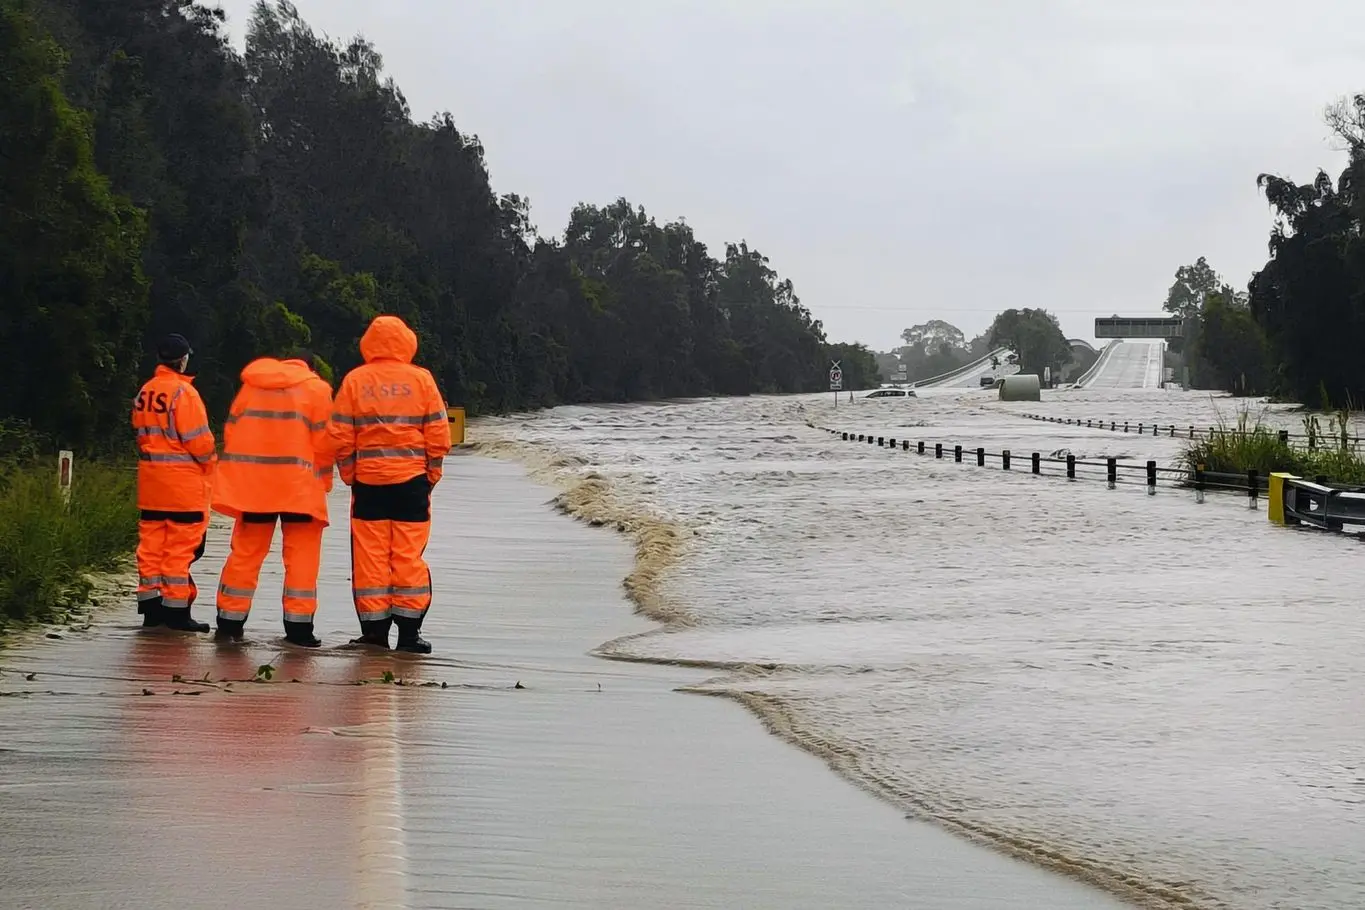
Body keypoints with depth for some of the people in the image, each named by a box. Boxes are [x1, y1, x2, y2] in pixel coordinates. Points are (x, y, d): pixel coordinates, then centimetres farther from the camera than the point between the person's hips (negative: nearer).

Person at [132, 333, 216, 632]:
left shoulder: (144, 392, 8)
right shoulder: (183, 392, -14)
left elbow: (140, 433, 13)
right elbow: (198, 439, -15)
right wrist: (209, 463, 3)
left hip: (150, 477, 7)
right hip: (184, 479, -7)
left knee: (151, 541, 11)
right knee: (181, 546, -2)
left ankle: (150, 606, 14)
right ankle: (176, 610, -1)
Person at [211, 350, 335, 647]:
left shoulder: (251, 385, 15)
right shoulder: (316, 389, 3)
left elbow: (231, 431, 12)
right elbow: (323, 441, -4)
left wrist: (237, 476, 15)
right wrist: (323, 482, 5)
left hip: (251, 484, 4)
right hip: (298, 486, -4)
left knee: (245, 552, 10)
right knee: (301, 554, 2)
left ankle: (230, 621, 11)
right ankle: (298, 626, -3)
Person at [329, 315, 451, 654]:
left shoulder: (355, 380, -1)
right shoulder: (421, 379, -1)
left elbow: (341, 436, -1)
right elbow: (438, 434, 0)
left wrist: (348, 474, 11)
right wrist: (432, 473, 10)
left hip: (368, 481, 0)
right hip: (411, 480, 0)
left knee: (370, 555, 5)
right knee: (409, 555, 3)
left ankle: (374, 628, 6)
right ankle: (409, 630, 2)